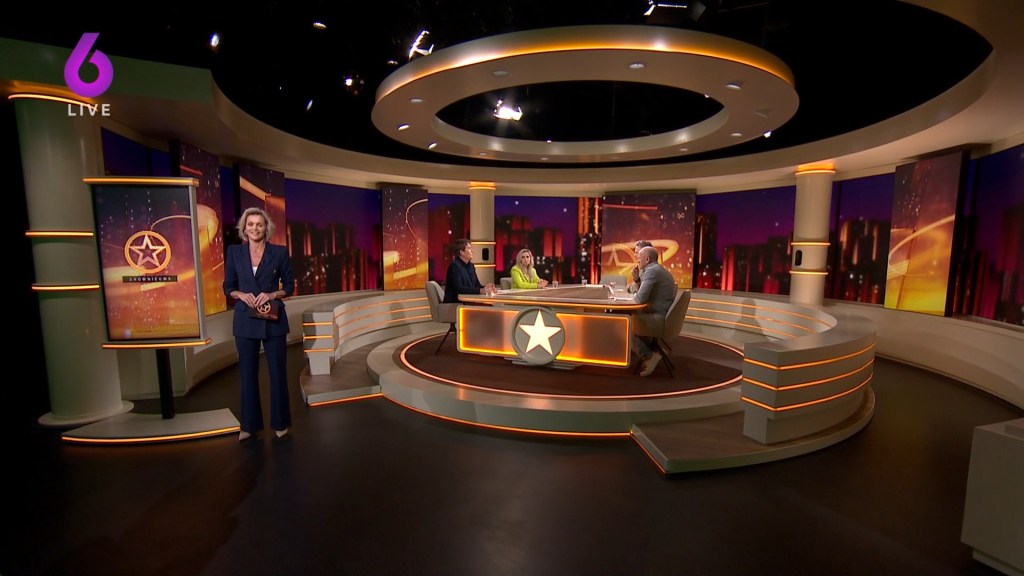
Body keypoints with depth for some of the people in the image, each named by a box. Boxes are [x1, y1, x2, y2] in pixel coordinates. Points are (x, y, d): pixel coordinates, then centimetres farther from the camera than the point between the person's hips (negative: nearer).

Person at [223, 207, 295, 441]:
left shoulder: (279, 252, -2)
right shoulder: (234, 252, 3)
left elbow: (289, 285, 2)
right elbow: (228, 286, 7)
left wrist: (272, 294, -15)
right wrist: (241, 294, -13)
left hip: (273, 320, -1)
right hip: (245, 320, 2)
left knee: (277, 371, 6)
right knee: (248, 373, 9)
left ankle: (280, 422, 21)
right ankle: (249, 424, 24)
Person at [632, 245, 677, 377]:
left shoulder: (651, 270, -15)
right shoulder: (659, 269, 18)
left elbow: (640, 298, -24)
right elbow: (645, 293, 22)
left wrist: (634, 296, -2)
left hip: (659, 317, -11)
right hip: (665, 315, 11)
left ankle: (648, 356, -6)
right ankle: (653, 350, 18)